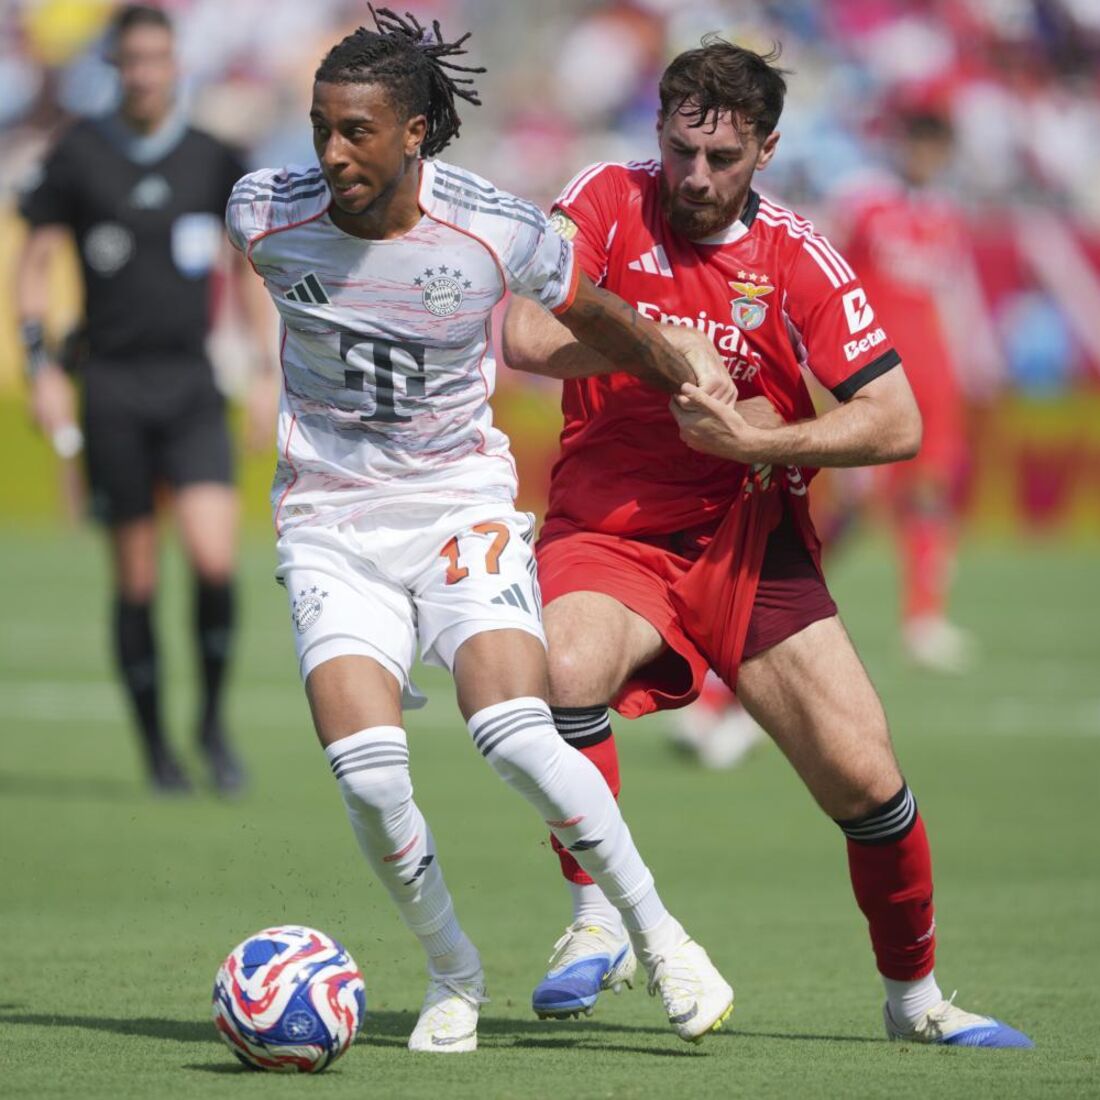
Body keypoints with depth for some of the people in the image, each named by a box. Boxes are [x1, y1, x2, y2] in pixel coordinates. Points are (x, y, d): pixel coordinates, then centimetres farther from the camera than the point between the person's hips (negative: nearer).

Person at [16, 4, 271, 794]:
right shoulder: (80, 155, 1)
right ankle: (156, 747, 13)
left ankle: (214, 722, 5)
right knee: (137, 582, 0)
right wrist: (42, 368, -3)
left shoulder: (213, 160, 5)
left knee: (215, 559, -16)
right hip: (112, 387, -1)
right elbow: (34, 264, 6)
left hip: (191, 382, 1)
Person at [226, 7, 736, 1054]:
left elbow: (597, 320, 5)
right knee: (367, 775, -17)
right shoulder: (263, 214, -11)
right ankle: (451, 974, 9)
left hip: (463, 505, -1)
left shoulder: (501, 232, -15)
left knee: (514, 736, -23)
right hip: (330, 524, 1)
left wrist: (707, 397, 13)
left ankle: (656, 935, -2)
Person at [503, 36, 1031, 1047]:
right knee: (567, 668, -34)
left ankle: (916, 994, 18)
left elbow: (896, 423, -9)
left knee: (865, 779, -6)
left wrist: (752, 442, -19)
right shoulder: (609, 202, -4)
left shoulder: (795, 256, -4)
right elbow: (526, 338, -16)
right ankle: (597, 923, -16)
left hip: (749, 542, 1)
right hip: (607, 535, -1)